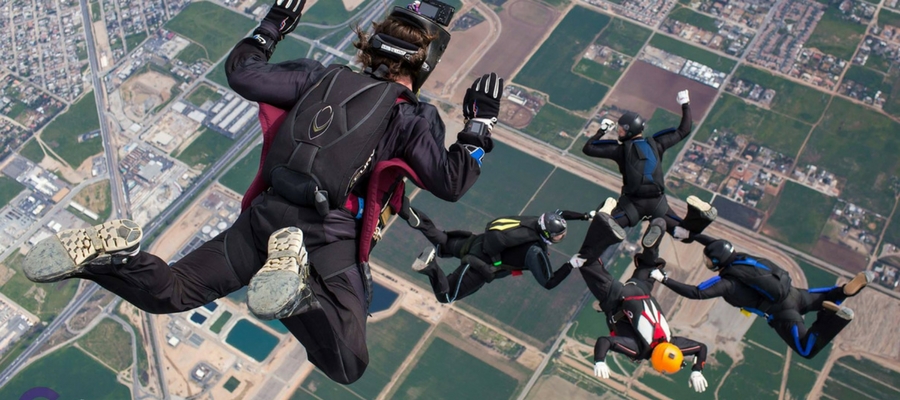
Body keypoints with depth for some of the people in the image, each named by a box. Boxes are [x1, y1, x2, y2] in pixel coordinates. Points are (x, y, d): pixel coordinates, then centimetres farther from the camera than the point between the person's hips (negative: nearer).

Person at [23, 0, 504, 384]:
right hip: (328, 236, -4)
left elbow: (241, 73, 13)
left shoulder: (323, 78, 13)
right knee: (347, 367, -4)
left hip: (267, 214, 5)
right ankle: (296, 284, -31)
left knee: (167, 292, 16)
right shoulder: (414, 117, 2)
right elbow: (450, 183, 2)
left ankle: (102, 253, -17)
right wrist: (479, 126, 13)